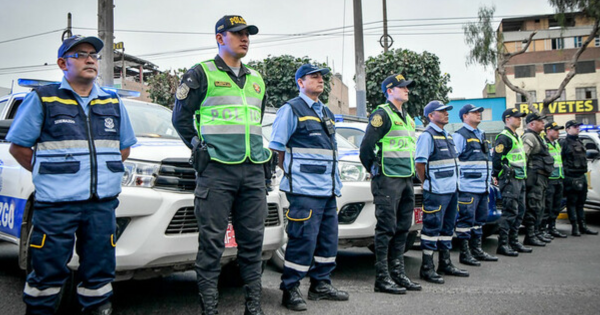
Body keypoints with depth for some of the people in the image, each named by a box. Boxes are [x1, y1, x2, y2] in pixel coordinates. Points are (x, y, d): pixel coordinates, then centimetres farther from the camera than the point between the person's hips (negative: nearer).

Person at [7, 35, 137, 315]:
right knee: (48, 271, 2)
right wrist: (49, 174, 0)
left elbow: (124, 147, 21)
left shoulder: (113, 103, 14)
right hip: (56, 204, -3)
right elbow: (18, 146, 4)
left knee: (99, 269, 9)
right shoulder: (42, 99, 3)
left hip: (102, 202, 4)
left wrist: (102, 173, 10)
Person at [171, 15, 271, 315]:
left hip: (253, 170, 6)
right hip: (217, 169, -5)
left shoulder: (256, 80, 20)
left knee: (252, 238, 8)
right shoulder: (201, 74, 3)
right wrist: (199, 147, -1)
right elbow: (181, 117, 5)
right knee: (212, 239, -4)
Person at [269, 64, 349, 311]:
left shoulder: (326, 113, 22)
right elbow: (276, 149, -5)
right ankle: (290, 290, 3)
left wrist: (335, 181, 18)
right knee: (303, 240, -8)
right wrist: (292, 172, -4)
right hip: (305, 189, -8)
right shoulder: (291, 110, -2)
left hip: (328, 189, 8)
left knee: (328, 239, 12)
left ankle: (321, 284, 24)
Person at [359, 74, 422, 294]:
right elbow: (366, 147, -14)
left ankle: (398, 273, 19)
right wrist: (375, 170, -4)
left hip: (406, 179, 9)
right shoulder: (382, 114, -8)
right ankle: (382, 278, 0)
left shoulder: (406, 117, 20)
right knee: (386, 228, -6)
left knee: (402, 228, 11)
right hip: (388, 179, -9)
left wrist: (411, 173, 18)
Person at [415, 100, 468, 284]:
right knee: (432, 227, -5)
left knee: (448, 227, 14)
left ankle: (445, 264, 25)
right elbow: (419, 163, -15)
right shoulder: (427, 136, -10)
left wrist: (455, 184, 17)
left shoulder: (447, 136, 19)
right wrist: (427, 183, -8)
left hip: (451, 190, 9)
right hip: (436, 192, -9)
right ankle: (427, 268, 2)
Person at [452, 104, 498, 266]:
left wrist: (489, 181, 23)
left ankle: (477, 250, 24)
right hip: (468, 188, -9)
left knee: (479, 219, 14)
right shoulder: (459, 136, -7)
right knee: (466, 220, -5)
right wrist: (457, 183, -16)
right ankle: (464, 254, 2)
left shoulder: (481, 135, 21)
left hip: (483, 186, 9)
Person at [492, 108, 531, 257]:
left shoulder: (516, 137, 20)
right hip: (510, 179, -10)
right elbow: (496, 158, -17)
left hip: (520, 179, 10)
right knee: (509, 212, -9)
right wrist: (496, 176, -12)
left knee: (519, 211, 12)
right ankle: (503, 245, -5)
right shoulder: (503, 137, -12)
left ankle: (513, 242, 20)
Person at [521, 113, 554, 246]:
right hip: (535, 176, -11)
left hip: (541, 177, 11)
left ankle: (536, 232, 24)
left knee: (539, 207, 15)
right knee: (533, 207, -10)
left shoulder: (537, 137, 23)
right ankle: (530, 236, -8)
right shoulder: (529, 137, -12)